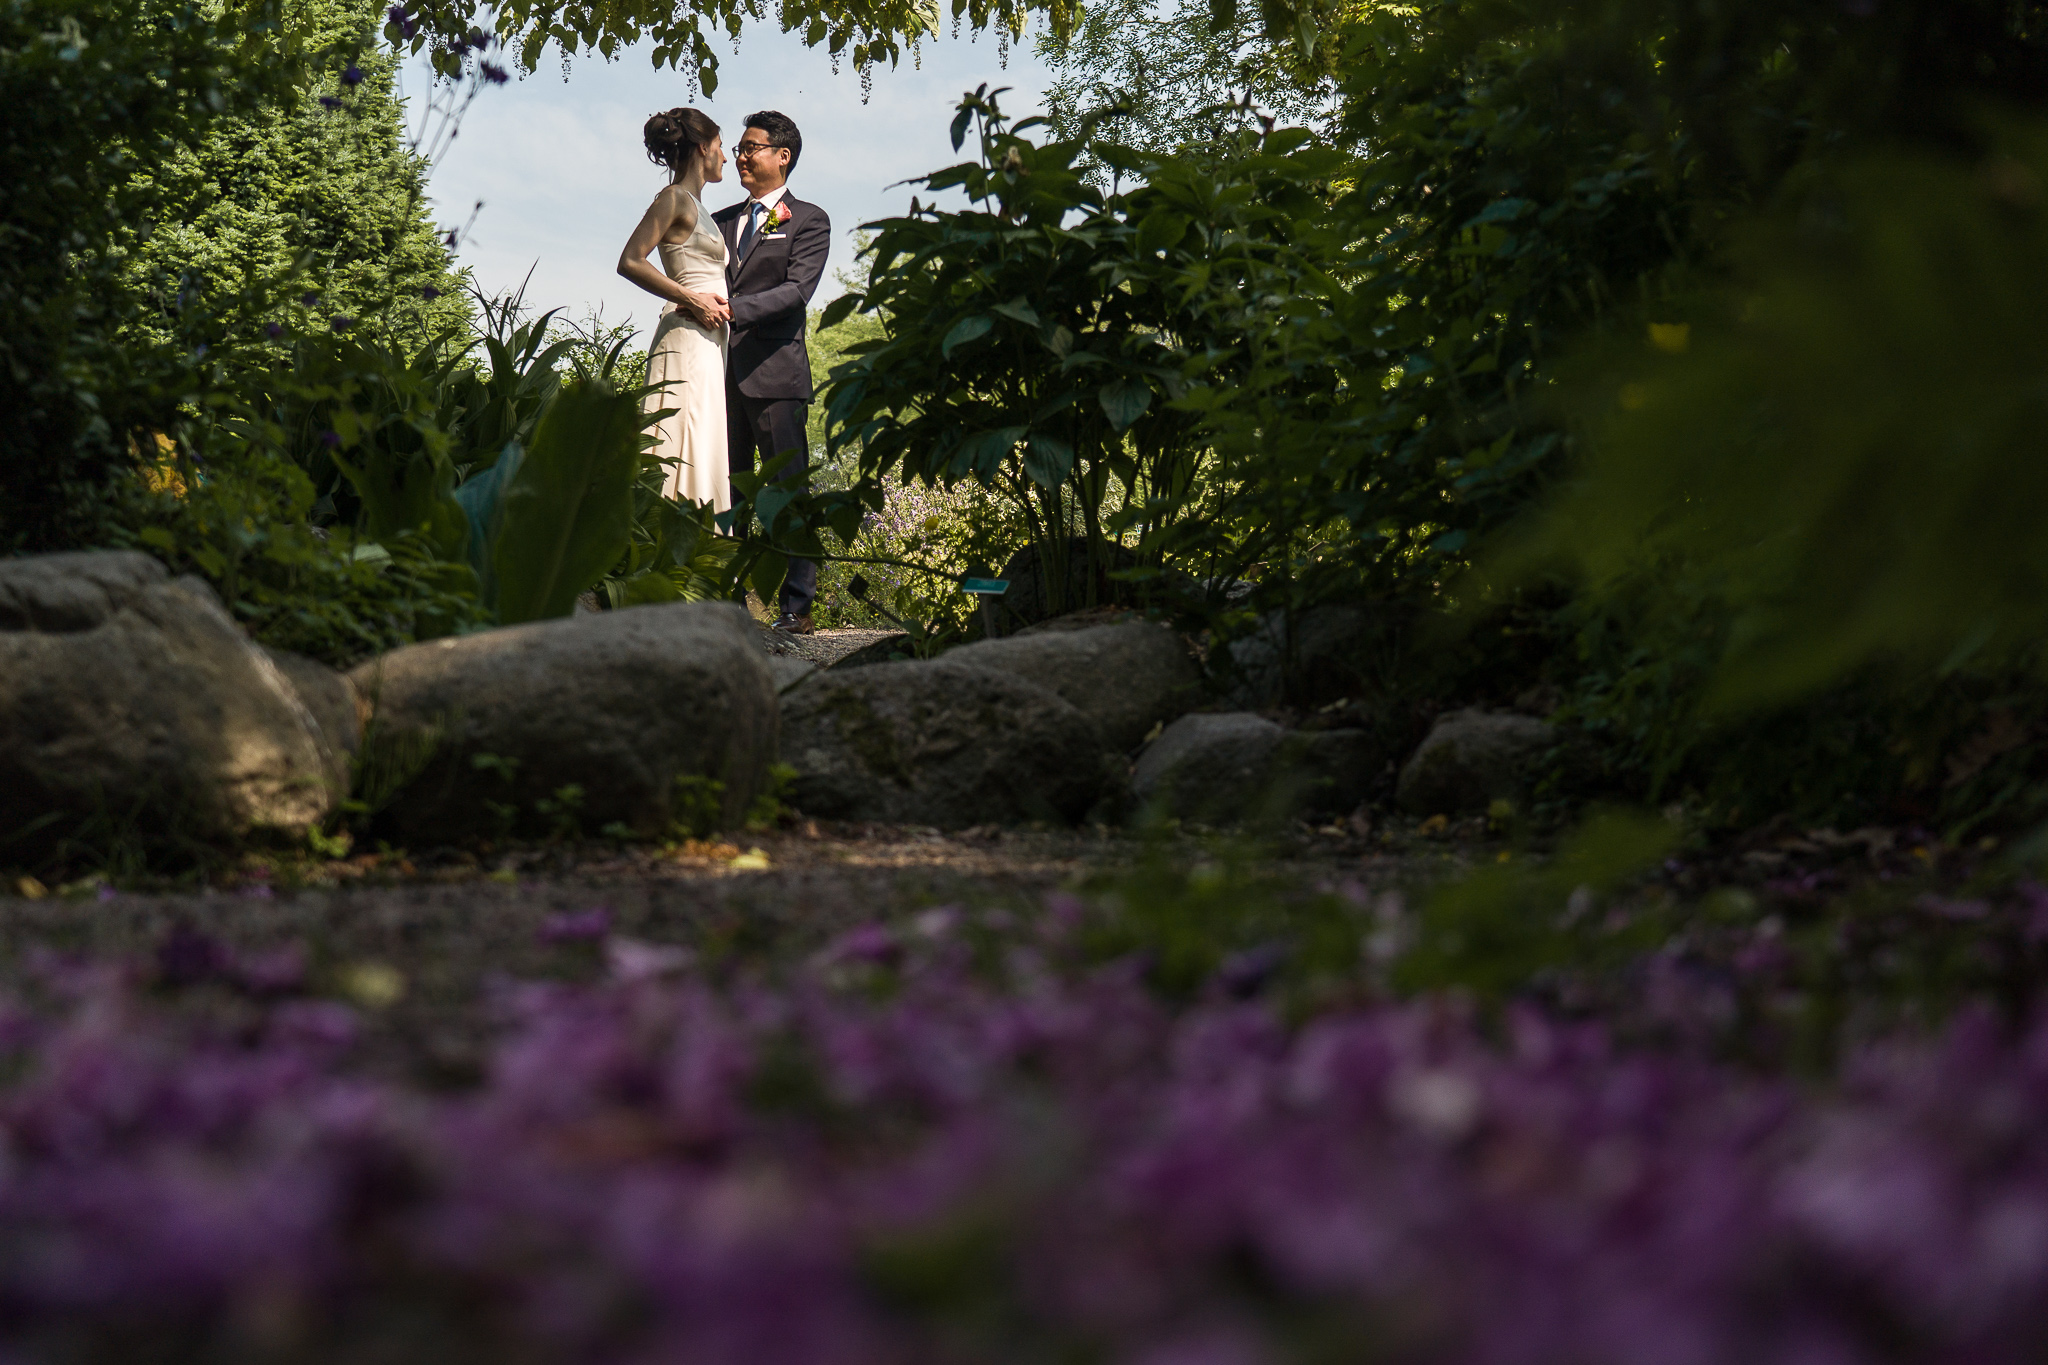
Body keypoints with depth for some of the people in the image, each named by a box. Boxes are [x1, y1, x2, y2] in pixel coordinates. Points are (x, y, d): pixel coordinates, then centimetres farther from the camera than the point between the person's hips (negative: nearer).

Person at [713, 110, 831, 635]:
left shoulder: (808, 221, 5)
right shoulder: (720, 222, 21)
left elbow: (797, 289, -9)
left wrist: (734, 309, -20)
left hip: (774, 373, -5)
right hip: (721, 373, 5)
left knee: (789, 493, -5)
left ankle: (797, 608, -3)